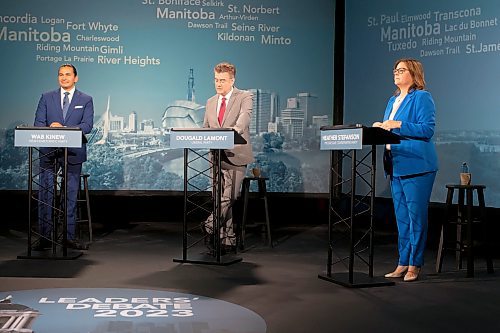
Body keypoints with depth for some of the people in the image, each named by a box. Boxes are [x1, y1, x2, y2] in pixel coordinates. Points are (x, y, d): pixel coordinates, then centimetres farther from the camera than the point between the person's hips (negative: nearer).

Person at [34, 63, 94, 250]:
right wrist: (49, 130, -19)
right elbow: (38, 123, 3)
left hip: (73, 152, -1)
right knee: (45, 194, 0)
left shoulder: (86, 100, 6)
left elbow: (87, 125, -6)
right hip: (49, 152, 1)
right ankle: (44, 237, 7)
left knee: (71, 195, 5)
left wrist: (64, 128, -21)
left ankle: (69, 237, 13)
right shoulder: (46, 98, 10)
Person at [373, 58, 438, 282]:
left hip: (416, 166, -8)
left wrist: (398, 125, -19)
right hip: (396, 167, 8)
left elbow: (428, 129, -15)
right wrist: (380, 128, 3)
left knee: (416, 217, -3)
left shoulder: (422, 98, -6)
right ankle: (403, 263, 19)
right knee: (401, 218, 12)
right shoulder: (393, 100, 19)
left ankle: (414, 265, 5)